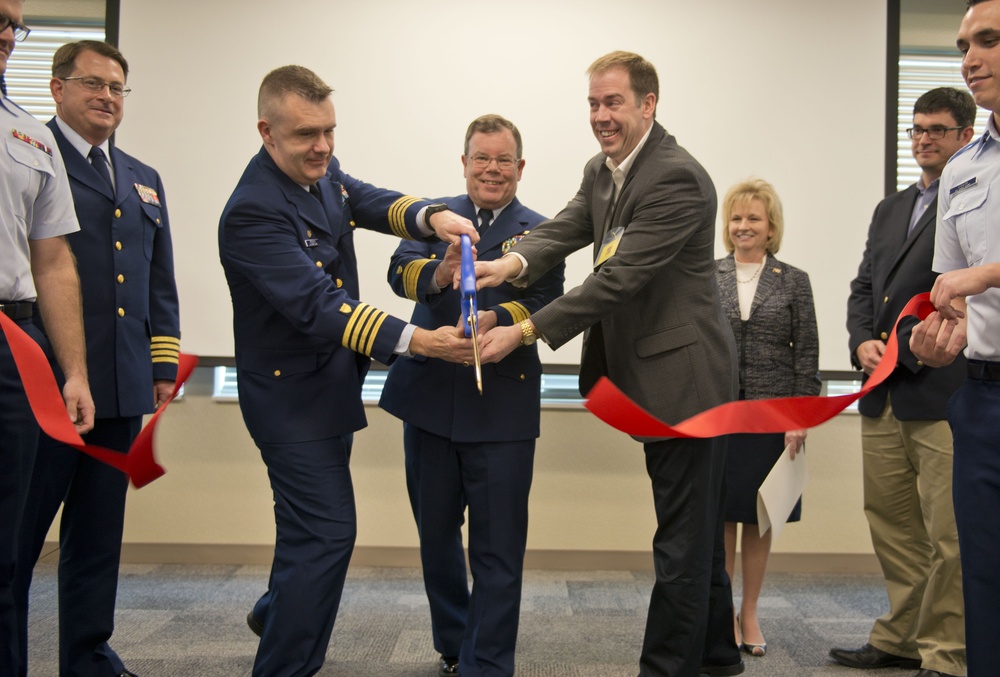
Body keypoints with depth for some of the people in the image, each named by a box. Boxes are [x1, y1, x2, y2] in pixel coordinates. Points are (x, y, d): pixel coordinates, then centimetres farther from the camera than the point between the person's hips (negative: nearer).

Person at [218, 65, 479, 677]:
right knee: (328, 530, -8)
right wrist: (418, 340, -41)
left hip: (332, 382, 9)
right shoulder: (253, 212, -27)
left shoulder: (323, 172, 1)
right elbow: (318, 307, -33)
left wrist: (431, 216, -23)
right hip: (292, 393, -9)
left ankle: (278, 613, 48)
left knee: (314, 519, 24)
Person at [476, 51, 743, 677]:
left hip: (685, 375, -10)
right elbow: (565, 230, -2)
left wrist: (525, 332, -27)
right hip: (658, 377, 10)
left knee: (683, 536, 0)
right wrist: (516, 260, -25)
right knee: (698, 528, 21)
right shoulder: (601, 172, 11)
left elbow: (620, 278, -25)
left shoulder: (677, 178, -19)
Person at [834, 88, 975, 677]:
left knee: (949, 535, -1)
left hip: (946, 396, -7)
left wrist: (910, 349, -15)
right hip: (884, 397, 7)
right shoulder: (891, 209, 21)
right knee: (891, 524, 13)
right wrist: (863, 343, 0)